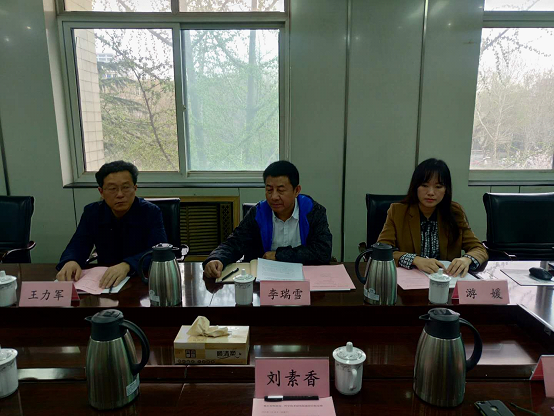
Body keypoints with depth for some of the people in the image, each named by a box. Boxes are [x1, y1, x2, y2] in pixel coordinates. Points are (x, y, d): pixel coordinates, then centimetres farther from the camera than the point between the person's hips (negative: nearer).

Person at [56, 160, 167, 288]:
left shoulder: (151, 212, -9)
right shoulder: (92, 212, 3)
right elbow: (77, 246, -1)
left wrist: (127, 265, -38)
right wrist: (71, 261, -26)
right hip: (104, 282, 3)